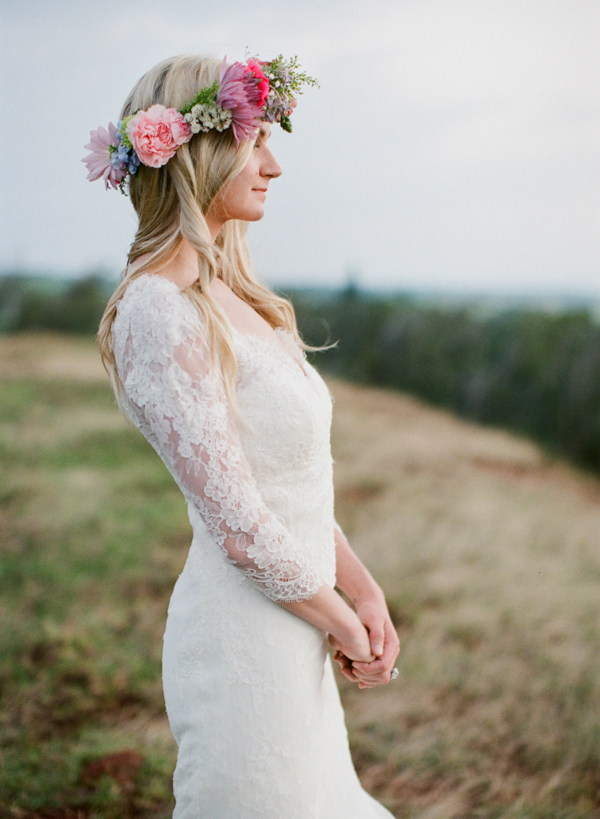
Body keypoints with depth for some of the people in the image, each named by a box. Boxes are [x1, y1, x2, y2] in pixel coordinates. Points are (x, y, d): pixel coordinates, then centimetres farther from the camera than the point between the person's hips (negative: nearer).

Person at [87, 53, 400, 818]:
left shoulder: (231, 296, 9)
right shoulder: (159, 311, -20)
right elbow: (239, 526, -21)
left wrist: (364, 591, 3)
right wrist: (346, 627, -8)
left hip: (297, 634, 9)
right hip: (246, 638, -9)